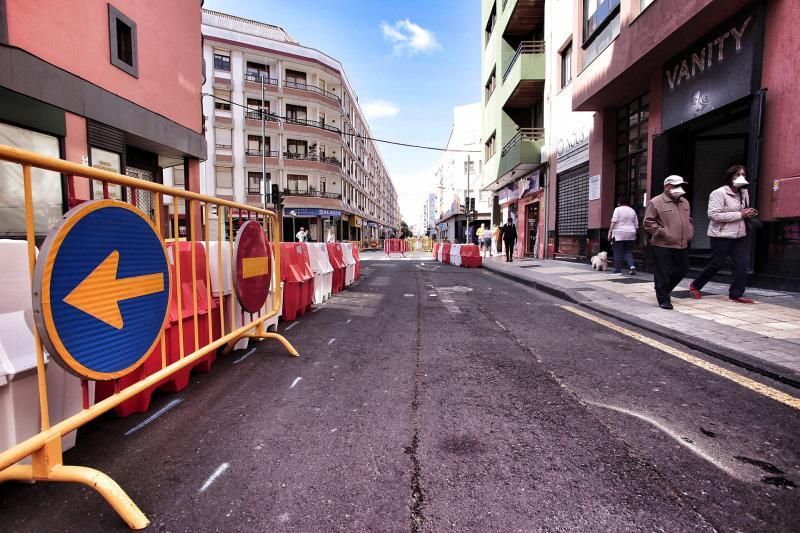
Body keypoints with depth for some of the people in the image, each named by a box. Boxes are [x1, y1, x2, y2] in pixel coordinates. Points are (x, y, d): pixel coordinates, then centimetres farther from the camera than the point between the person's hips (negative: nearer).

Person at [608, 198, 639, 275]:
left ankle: (617, 270, 1)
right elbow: (636, 225, 13)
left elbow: (614, 221, -13)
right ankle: (632, 266, -9)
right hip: (630, 234, 5)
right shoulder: (632, 211, 14)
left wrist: (610, 232, -10)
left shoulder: (618, 209, -2)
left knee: (618, 253, -1)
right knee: (628, 251, 12)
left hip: (618, 234, -5)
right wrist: (634, 232, 20)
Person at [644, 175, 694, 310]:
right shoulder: (656, 202, -7)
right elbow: (648, 223, -11)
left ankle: (665, 290, 34)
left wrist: (690, 232, 14)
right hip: (663, 246, -7)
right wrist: (662, 233, -15)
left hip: (682, 245, 7)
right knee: (663, 273, -3)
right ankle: (664, 299, 7)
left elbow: (689, 220, 28)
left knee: (682, 270, 14)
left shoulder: (685, 202, 16)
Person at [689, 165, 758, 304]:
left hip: (740, 235, 7)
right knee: (717, 264, 0)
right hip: (721, 235, -7)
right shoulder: (719, 193, -12)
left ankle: (736, 294, 7)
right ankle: (695, 286, 18)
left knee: (742, 263, -1)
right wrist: (740, 215, -21)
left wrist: (750, 213, 3)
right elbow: (713, 215, -21)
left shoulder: (744, 193, 13)